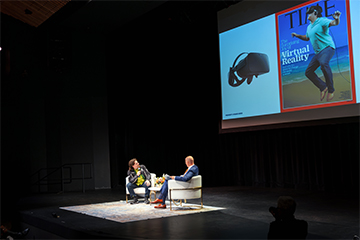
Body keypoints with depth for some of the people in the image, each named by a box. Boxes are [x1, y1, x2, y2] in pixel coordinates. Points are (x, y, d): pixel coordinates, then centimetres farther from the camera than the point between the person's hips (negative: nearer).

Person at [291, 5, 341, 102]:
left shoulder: (321, 21, -7)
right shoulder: (309, 27, 19)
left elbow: (333, 23, -25)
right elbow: (307, 38, 37)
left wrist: (336, 19, -47)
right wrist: (298, 35, 23)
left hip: (327, 47, -9)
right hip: (318, 52, 9)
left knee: (323, 63, -38)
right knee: (308, 72, 4)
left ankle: (331, 89, -28)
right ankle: (323, 87, 13)